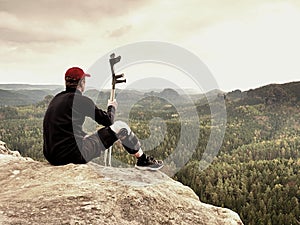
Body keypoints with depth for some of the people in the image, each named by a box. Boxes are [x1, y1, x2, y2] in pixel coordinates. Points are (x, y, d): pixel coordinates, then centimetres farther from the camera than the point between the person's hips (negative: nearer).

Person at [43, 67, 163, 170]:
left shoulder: (56, 99, 13)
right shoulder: (81, 100, -10)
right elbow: (108, 120, 0)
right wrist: (112, 107, 20)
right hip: (73, 156, -8)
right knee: (121, 127, 3)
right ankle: (143, 160, 21)